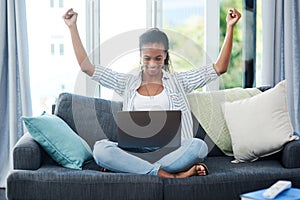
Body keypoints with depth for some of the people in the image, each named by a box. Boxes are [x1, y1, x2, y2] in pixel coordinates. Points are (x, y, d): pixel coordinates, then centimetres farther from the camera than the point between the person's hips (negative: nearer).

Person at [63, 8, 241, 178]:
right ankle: (172, 174, -33)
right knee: (101, 148, -31)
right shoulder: (127, 83, 17)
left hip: (171, 150, 0)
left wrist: (230, 27, 5)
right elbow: (86, 66, 14)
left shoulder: (178, 81, 16)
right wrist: (73, 27, 10)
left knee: (198, 146, -33)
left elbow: (219, 68, 10)